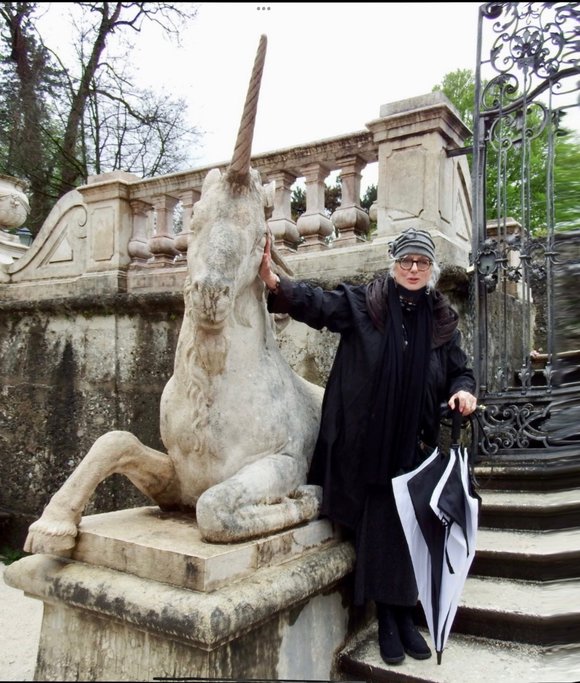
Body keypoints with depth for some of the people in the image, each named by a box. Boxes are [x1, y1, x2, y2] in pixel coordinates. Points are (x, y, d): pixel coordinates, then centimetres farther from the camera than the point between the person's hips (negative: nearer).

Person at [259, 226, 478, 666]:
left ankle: (404, 616, 27)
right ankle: (387, 620, 21)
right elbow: (316, 302, -12)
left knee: (409, 529, 9)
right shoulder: (362, 303, -2)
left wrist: (463, 391, -12)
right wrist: (274, 280, -28)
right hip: (367, 444, -2)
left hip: (415, 445, 3)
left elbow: (460, 370, 10)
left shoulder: (442, 319, 7)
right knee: (376, 530, 4)